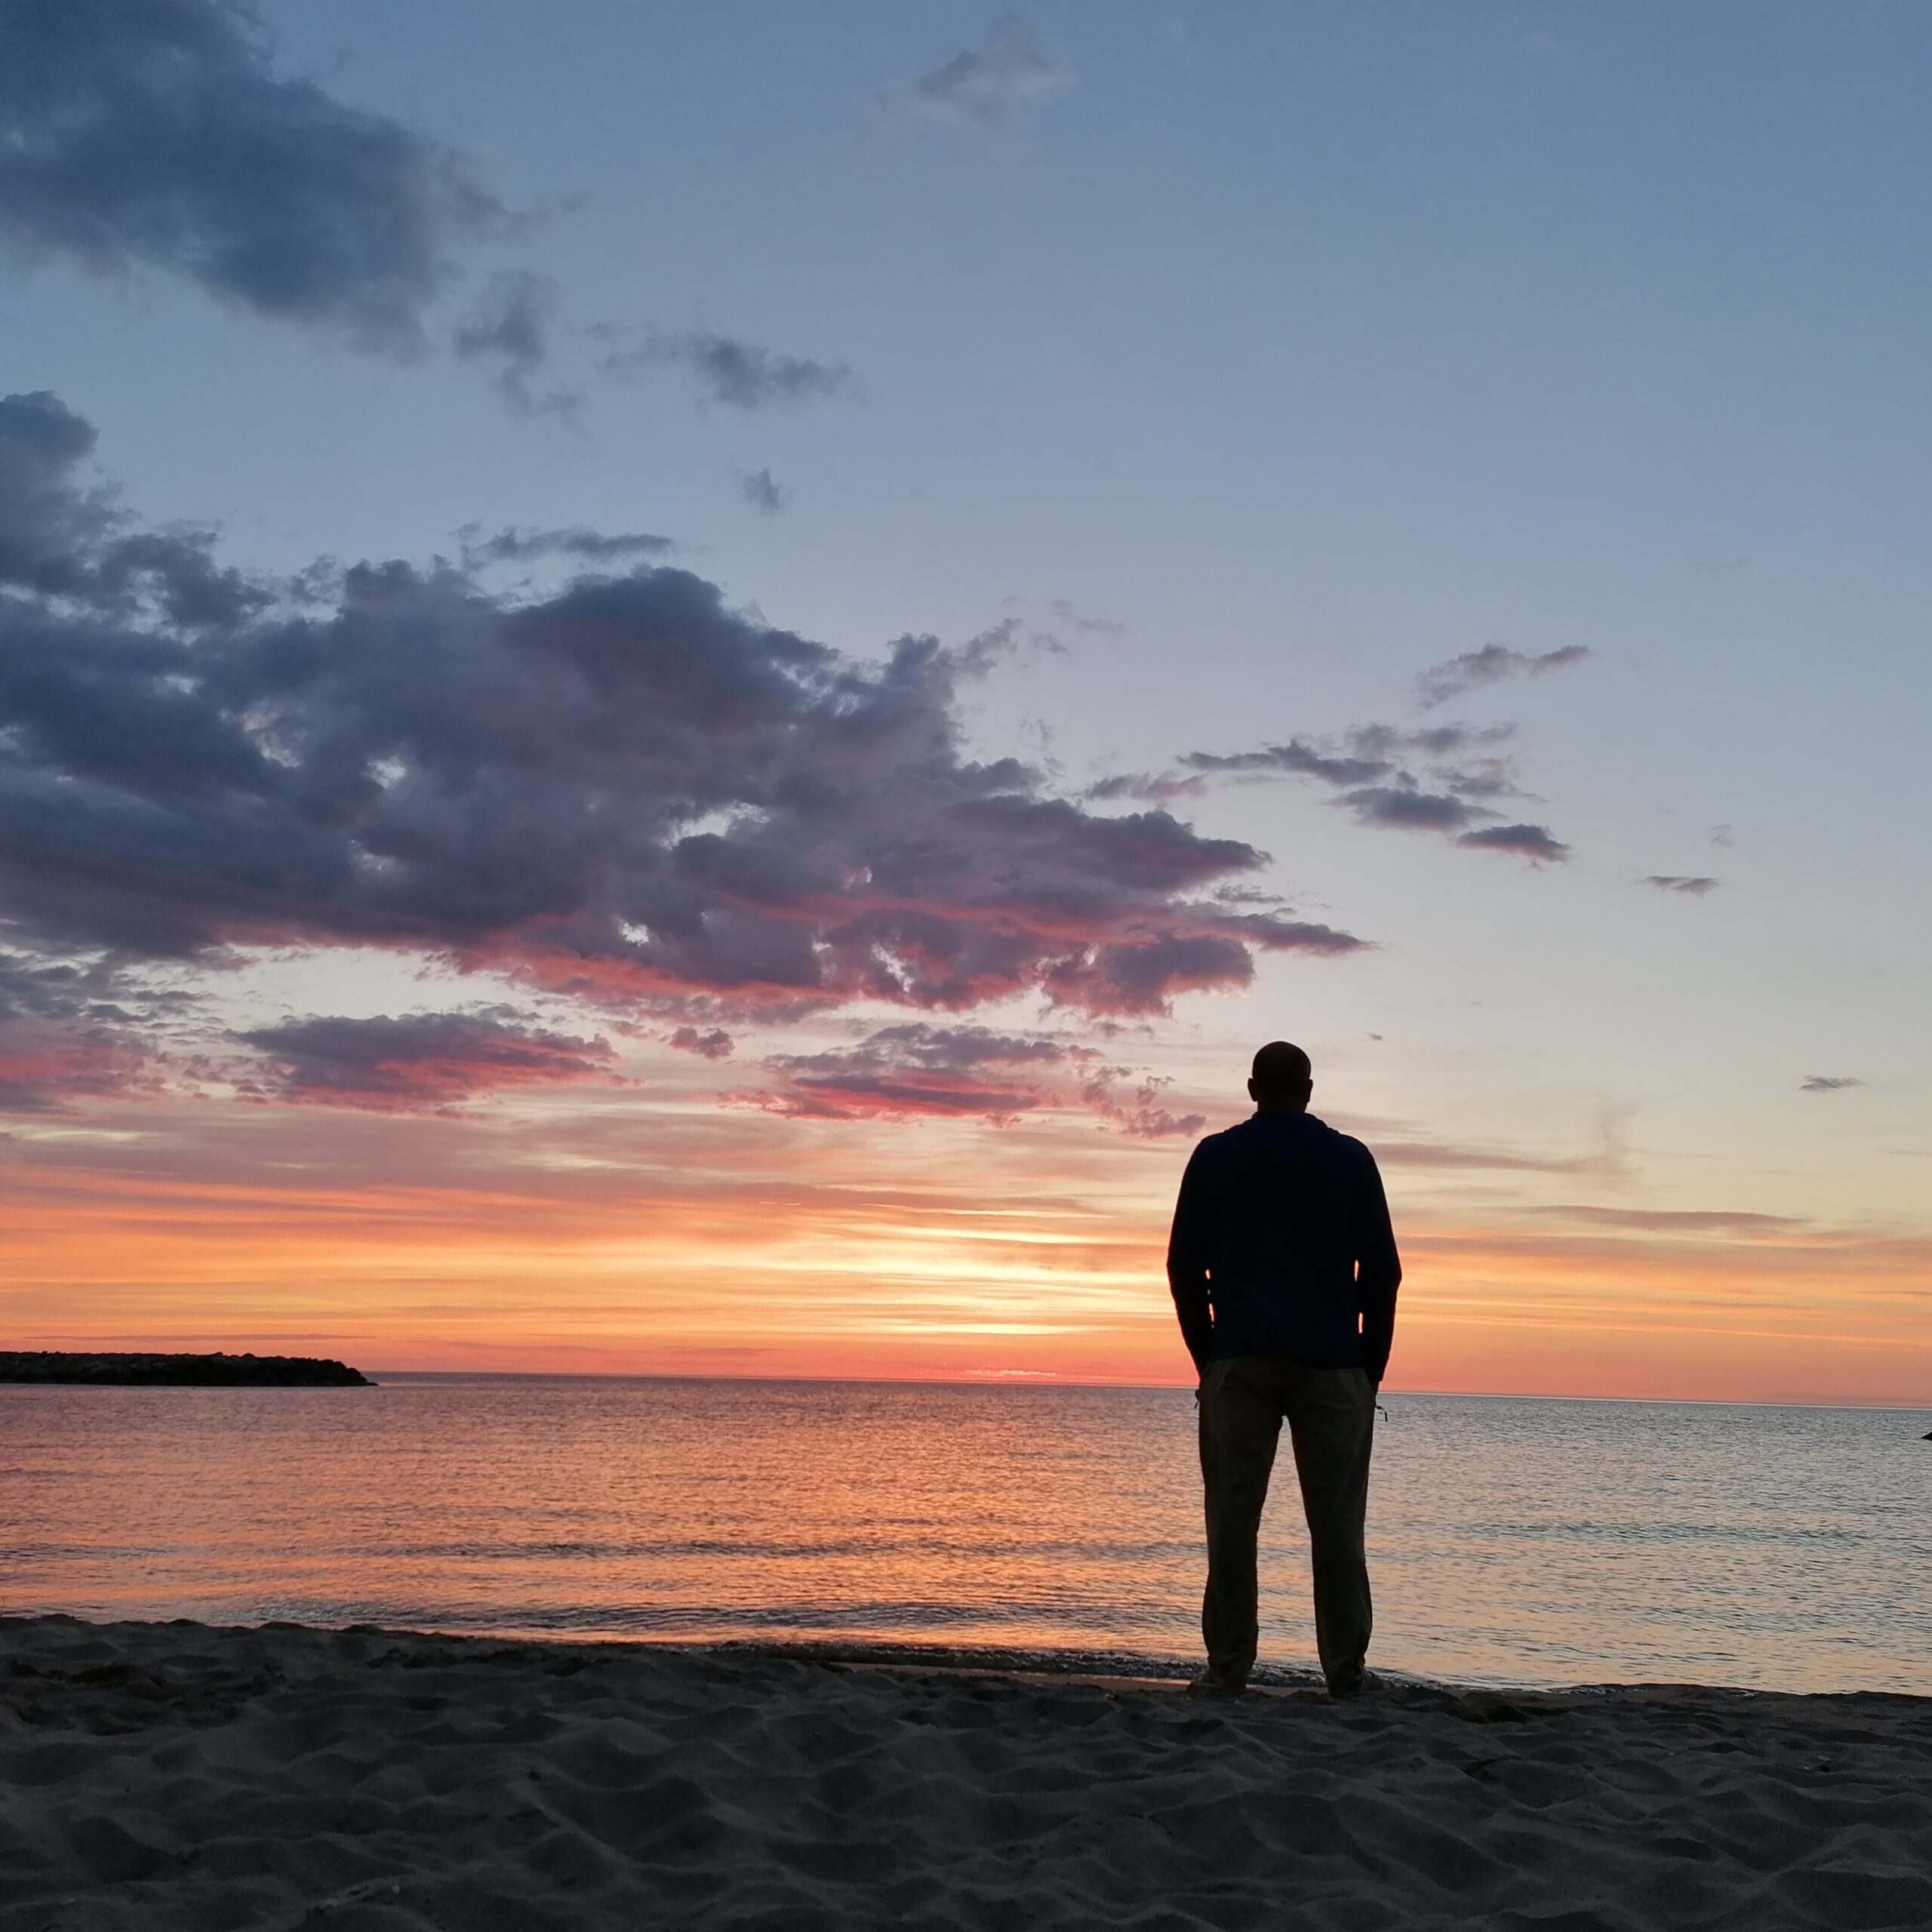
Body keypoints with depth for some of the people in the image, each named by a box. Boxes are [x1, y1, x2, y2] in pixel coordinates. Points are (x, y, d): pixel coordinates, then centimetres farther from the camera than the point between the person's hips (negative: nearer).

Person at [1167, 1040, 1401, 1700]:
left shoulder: (1215, 1158, 7)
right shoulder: (1350, 1159, 7)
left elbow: (1184, 1267, 5)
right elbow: (1382, 1271, 4)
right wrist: (1372, 1368, 10)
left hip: (1239, 1359, 0)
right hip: (1331, 1362, 0)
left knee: (1233, 1518, 0)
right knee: (1336, 1522, 3)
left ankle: (1227, 1670, 0)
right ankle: (1345, 1672, 3)